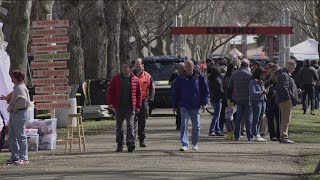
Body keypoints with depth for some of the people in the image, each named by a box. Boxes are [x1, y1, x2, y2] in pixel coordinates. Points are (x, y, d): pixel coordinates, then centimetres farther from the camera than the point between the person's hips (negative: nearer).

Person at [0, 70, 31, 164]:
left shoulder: (21, 88, -16)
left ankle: (24, 158, -2)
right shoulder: (16, 87, 17)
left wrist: (14, 107, -19)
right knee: (12, 137, 14)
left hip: (19, 114, -11)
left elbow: (23, 100, -28)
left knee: (20, 136, -6)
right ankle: (15, 157, 21)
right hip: (14, 114, 11)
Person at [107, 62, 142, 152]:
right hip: (118, 107, 2)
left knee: (130, 125, -12)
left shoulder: (135, 80, 4)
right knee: (119, 126, 8)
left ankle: (130, 143, -18)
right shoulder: (116, 79, 6)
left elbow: (139, 94, 7)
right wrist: (110, 103, -6)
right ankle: (120, 145, 16)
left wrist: (138, 106, 1)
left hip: (130, 107, -2)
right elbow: (110, 91, 5)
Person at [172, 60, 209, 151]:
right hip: (184, 106, 0)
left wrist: (204, 103, -3)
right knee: (183, 125, -11)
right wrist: (174, 105, 5)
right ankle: (185, 144, -13)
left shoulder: (199, 78, 2)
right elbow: (175, 93, 9)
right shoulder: (180, 79, 3)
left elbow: (205, 91, 6)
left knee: (196, 126, 8)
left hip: (195, 106, 1)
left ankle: (195, 144, 24)